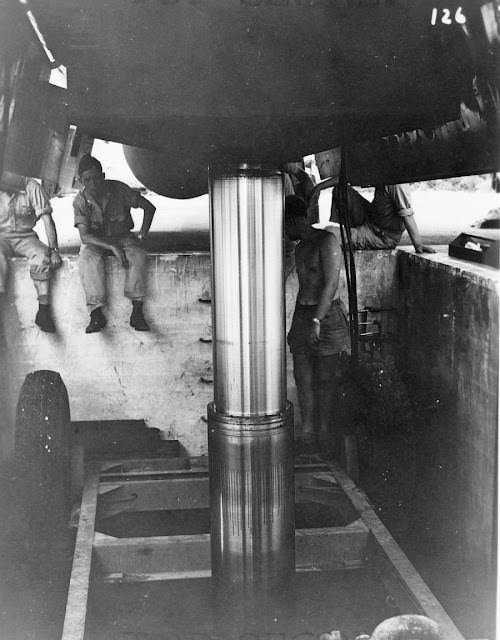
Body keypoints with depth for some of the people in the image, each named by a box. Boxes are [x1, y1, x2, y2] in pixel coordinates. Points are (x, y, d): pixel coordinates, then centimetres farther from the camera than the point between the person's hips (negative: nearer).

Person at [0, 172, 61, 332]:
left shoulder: (30, 187, -12)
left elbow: (47, 220, -12)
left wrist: (53, 249, -19)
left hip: (25, 237, 0)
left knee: (42, 256, -30)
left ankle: (43, 310, -28)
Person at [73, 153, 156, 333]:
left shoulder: (119, 189, -13)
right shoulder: (80, 201, -12)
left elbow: (150, 208, -4)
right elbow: (85, 235, -20)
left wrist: (141, 236, -15)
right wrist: (112, 247, -34)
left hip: (123, 236, 0)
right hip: (95, 241, 0)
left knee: (137, 255, -33)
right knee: (87, 258, -34)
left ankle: (137, 311, -35)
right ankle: (97, 313, -36)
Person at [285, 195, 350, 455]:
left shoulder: (327, 241, -10)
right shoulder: (300, 248, 16)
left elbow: (331, 284, -17)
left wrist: (316, 321, -22)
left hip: (327, 316, -7)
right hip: (302, 315, 7)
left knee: (326, 380, -1)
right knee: (303, 379, 6)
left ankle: (326, 434, 8)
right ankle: (308, 432, 14)